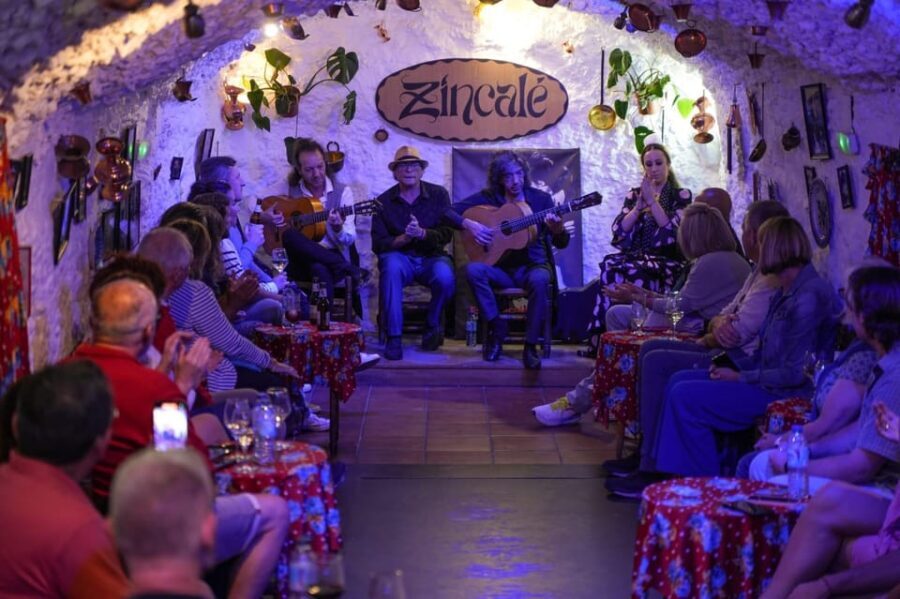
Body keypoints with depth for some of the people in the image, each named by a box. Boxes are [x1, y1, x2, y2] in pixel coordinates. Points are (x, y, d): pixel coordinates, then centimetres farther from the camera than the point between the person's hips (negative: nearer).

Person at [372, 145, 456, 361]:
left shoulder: (438, 194, 2)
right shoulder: (384, 201, 2)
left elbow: (446, 234, -5)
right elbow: (378, 244, -2)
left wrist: (422, 233, -23)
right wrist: (402, 239, -21)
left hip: (431, 257, 0)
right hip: (400, 256, 0)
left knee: (445, 277, -34)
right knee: (391, 265, -36)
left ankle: (432, 326, -3)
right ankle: (394, 337, -33)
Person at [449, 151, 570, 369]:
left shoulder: (541, 199, 0)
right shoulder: (488, 197, 1)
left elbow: (561, 244, -1)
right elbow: (449, 211, 0)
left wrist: (558, 230, -24)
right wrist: (469, 224, -18)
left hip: (533, 265, -1)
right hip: (500, 267, 1)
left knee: (539, 280, -37)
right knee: (473, 270, -30)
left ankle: (530, 345, -24)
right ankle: (496, 328, -14)